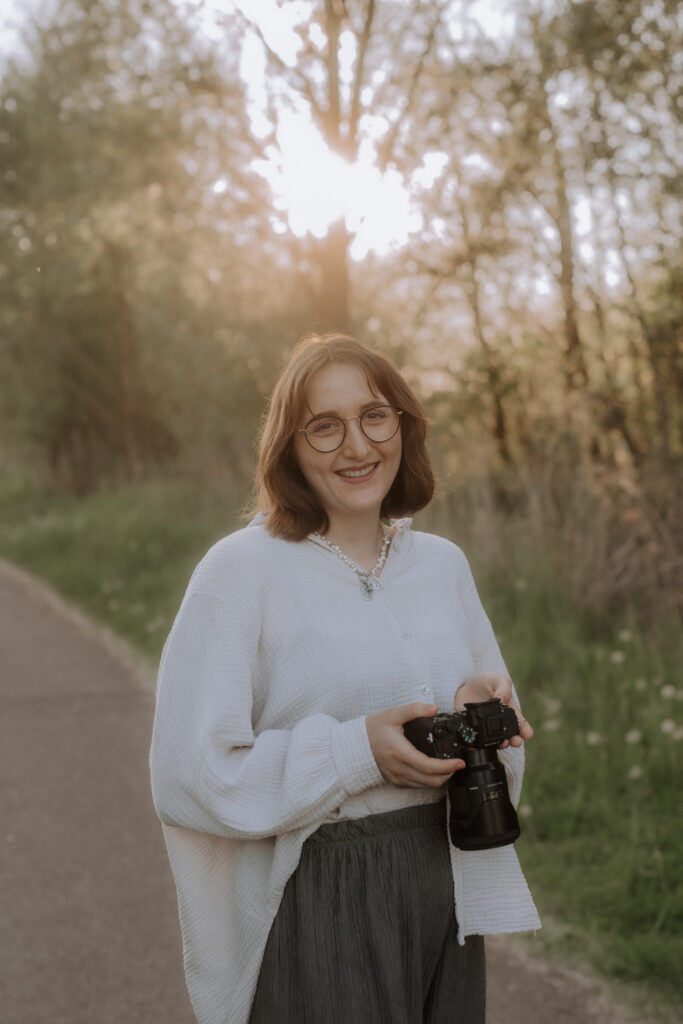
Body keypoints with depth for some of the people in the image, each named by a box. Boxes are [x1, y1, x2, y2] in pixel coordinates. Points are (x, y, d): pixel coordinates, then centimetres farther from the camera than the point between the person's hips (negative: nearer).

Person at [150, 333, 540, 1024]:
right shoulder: (240, 571, -10)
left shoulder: (443, 564, 8)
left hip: (445, 893, 6)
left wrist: (482, 712, -8)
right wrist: (358, 752, -20)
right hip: (317, 909, -5)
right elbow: (191, 774, -14)